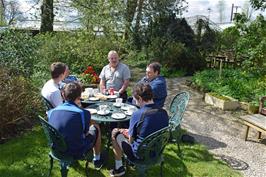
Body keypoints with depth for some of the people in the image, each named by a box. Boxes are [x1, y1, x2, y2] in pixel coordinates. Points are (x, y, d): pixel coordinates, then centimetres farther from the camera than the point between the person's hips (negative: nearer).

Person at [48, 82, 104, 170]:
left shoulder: (51, 112, -10)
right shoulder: (83, 113, -24)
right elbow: (86, 132, -6)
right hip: (76, 153, -5)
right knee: (96, 128, 17)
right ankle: (97, 160, 32)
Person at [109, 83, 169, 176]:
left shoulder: (137, 114, -24)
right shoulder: (164, 113, -7)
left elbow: (131, 140, -12)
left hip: (141, 155, -6)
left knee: (115, 133, 12)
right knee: (126, 131, 24)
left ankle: (119, 168, 22)